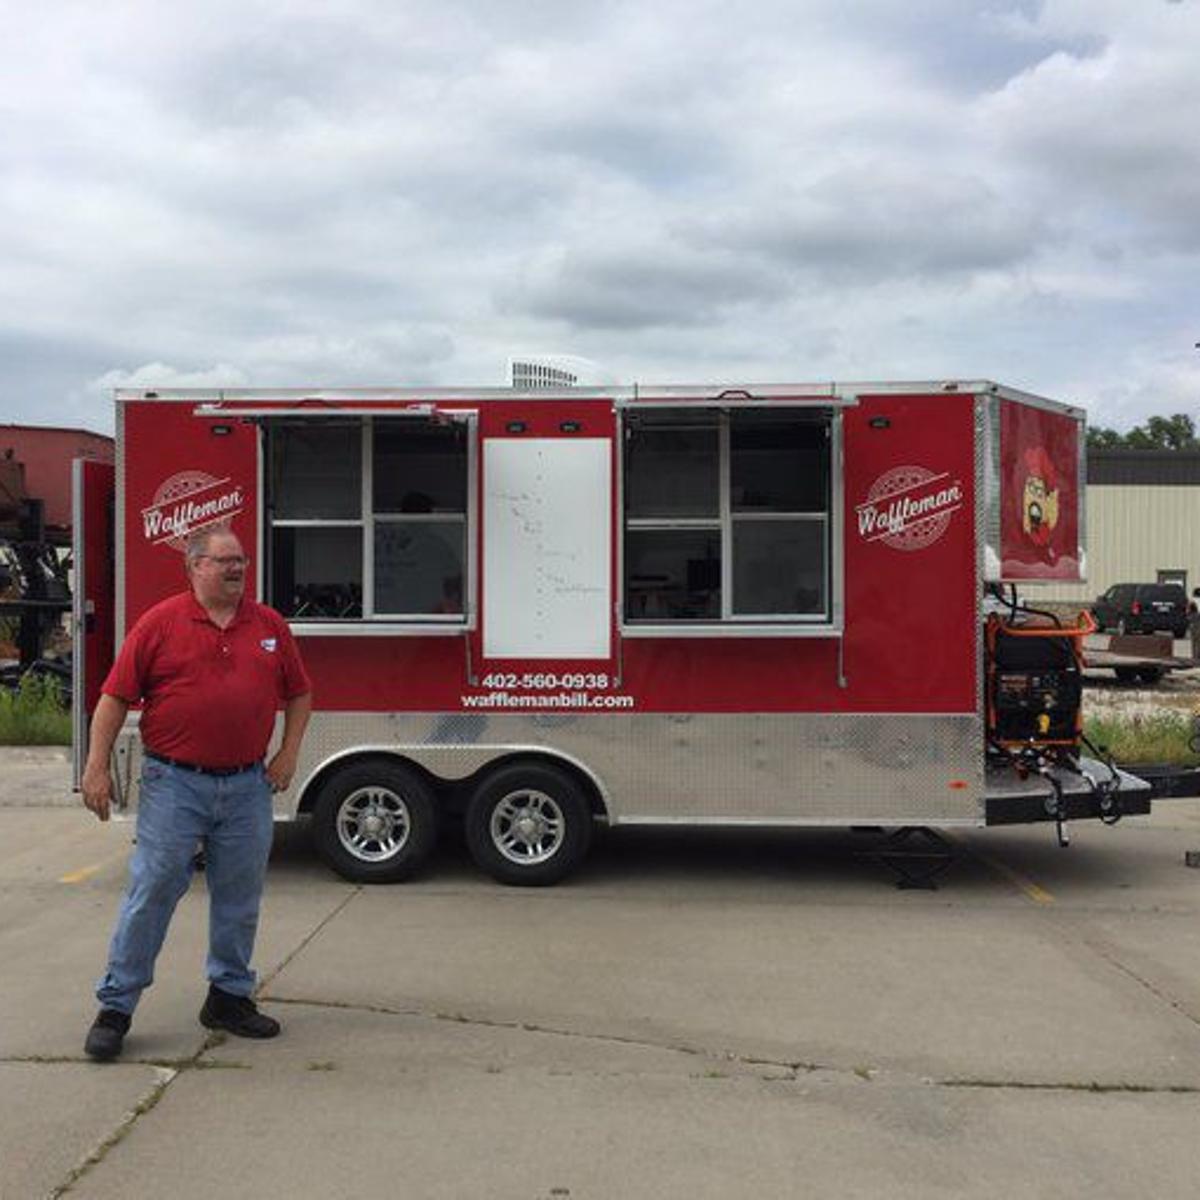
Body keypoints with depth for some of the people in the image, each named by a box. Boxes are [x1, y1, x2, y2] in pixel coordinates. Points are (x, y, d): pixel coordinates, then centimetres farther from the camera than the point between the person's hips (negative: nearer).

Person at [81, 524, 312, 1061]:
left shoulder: (271, 626, 8)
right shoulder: (160, 623, -3)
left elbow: (299, 694, 16)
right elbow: (115, 695, -3)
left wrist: (289, 753, 6)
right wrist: (97, 766, -8)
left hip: (248, 785, 4)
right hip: (174, 784, -4)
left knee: (239, 898, 12)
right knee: (151, 892, -1)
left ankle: (230, 997, 27)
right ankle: (114, 1007, 12)